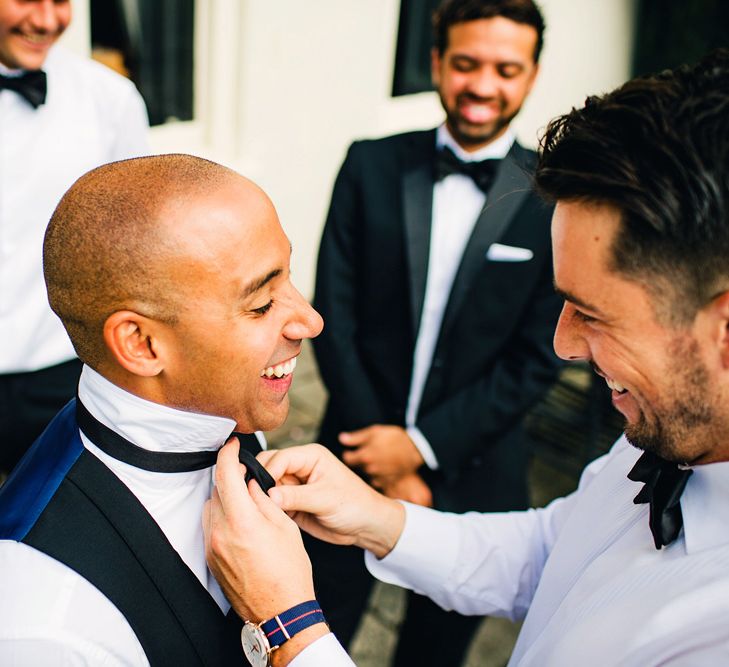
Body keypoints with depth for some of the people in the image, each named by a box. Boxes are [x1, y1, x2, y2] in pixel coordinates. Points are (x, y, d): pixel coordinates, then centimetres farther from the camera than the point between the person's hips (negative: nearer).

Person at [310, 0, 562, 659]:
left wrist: (422, 445, -13)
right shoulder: (371, 165, -3)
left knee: (439, 643, 21)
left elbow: (537, 358, -8)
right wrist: (386, 456, -9)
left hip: (470, 474, 0)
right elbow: (334, 314, -5)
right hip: (361, 452, 1)